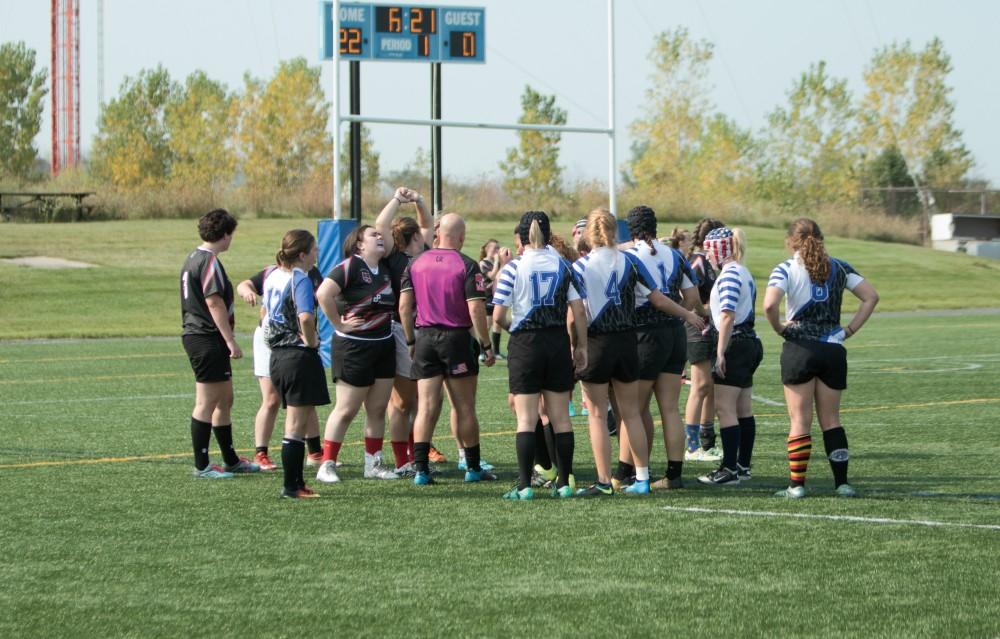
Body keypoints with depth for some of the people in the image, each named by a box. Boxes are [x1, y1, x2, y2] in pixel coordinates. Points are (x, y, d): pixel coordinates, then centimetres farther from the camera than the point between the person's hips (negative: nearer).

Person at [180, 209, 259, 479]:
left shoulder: (194, 258, 16)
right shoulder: (209, 262, -16)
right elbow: (214, 303, -21)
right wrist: (231, 341, -20)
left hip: (196, 335, 10)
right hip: (207, 338, -10)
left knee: (225, 401, 17)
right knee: (206, 403, -6)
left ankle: (230, 460, 25)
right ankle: (201, 466, -2)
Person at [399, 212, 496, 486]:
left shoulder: (416, 263, 4)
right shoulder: (467, 266, -9)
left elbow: (404, 305, 2)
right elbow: (476, 309, -14)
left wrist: (411, 340, 12)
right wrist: (487, 346, -6)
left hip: (424, 338, 3)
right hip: (456, 339, -3)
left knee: (426, 407, 2)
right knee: (464, 407, 7)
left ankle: (420, 469, -6)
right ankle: (473, 468, 14)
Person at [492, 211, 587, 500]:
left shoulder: (513, 268, -7)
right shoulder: (562, 266, 3)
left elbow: (498, 315, -10)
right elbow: (578, 310, 0)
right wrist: (581, 346, 9)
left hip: (525, 344, -3)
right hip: (558, 342, 3)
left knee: (526, 418, -1)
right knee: (560, 416, 9)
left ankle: (524, 485, -6)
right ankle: (564, 483, 11)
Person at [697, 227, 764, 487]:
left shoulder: (729, 275, -14)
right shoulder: (744, 273, 17)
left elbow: (728, 316, -20)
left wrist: (720, 353, -20)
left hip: (736, 346, -10)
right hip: (750, 343, 10)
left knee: (725, 408, -10)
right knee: (743, 409, 12)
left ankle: (730, 469, -12)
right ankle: (743, 466, 16)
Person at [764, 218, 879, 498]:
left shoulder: (786, 269, -5)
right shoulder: (839, 268, 7)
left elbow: (769, 305, -21)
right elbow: (871, 297, 2)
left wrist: (779, 328, -4)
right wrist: (850, 330, 4)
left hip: (799, 348, -3)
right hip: (833, 349, 3)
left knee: (800, 420, 2)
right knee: (831, 419, 12)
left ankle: (796, 484, 1)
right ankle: (842, 483, 8)